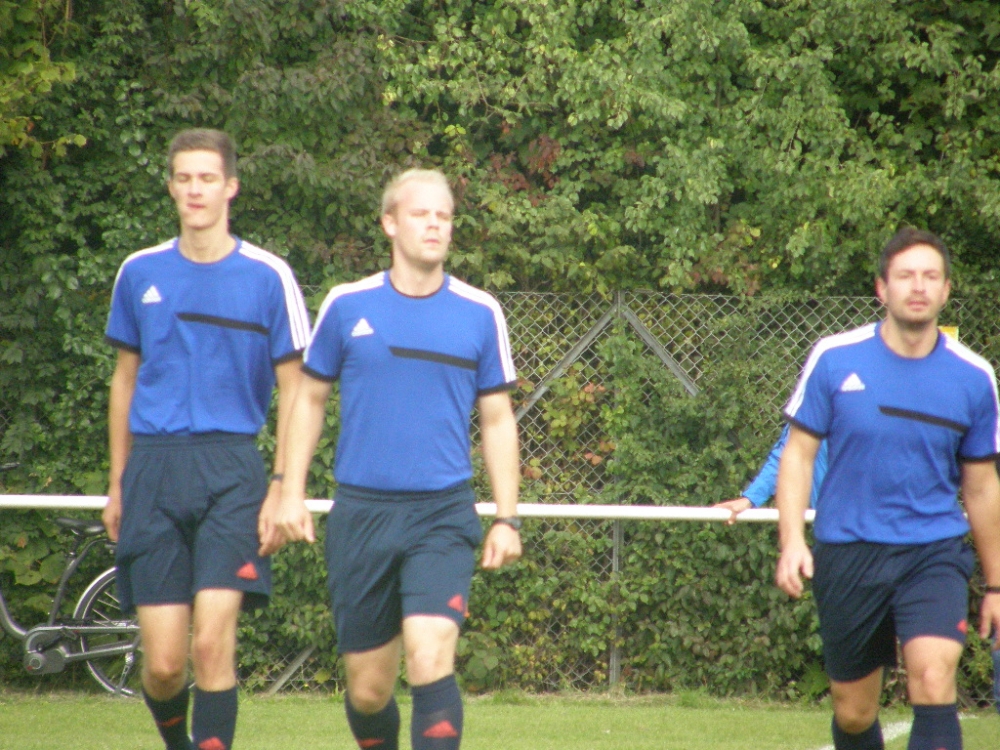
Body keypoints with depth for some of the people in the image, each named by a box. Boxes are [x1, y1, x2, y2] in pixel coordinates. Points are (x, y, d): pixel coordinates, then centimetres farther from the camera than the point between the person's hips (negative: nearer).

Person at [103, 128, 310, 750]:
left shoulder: (268, 276, 1)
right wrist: (117, 483, 18)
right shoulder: (140, 273, 10)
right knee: (162, 662, -1)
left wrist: (282, 488, -4)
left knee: (212, 641, -16)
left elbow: (293, 388, 4)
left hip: (230, 471, -2)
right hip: (152, 469, 2)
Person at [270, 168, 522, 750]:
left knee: (431, 659, -20)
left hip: (443, 514, -1)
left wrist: (507, 518, 4)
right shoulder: (348, 306, 4)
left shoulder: (480, 313, 4)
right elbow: (310, 399, 14)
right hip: (361, 512, 1)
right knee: (368, 688, 6)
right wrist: (292, 492, 6)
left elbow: (498, 420, 9)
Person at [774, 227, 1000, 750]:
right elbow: (798, 453, 3)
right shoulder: (834, 359, -3)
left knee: (933, 682, -22)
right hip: (848, 553, 0)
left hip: (935, 553, 0)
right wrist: (792, 541, -11)